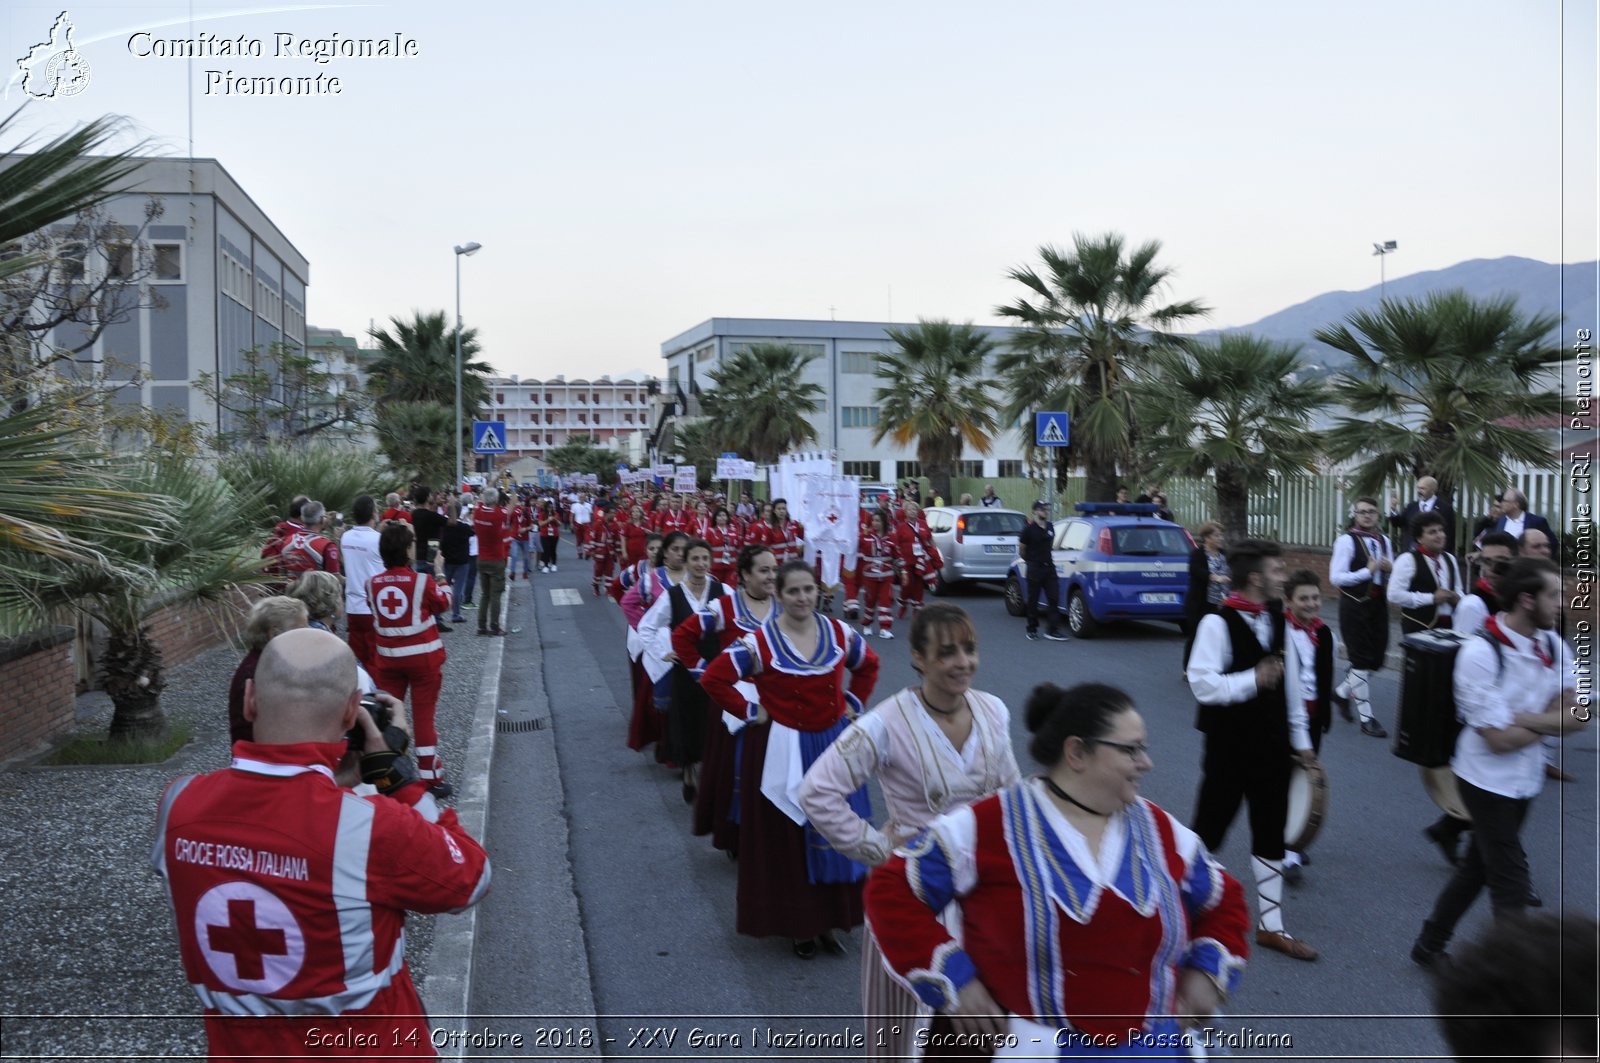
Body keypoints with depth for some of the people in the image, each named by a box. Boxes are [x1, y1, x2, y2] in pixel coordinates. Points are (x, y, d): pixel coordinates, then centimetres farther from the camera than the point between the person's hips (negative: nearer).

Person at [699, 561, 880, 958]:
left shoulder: (840, 633, 0)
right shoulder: (760, 641, -13)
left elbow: (868, 665, 18)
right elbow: (713, 679, -12)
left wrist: (853, 703, 8)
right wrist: (751, 712, -11)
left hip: (833, 745, 4)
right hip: (781, 751, -4)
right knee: (787, 840, 3)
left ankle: (830, 918, 25)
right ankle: (797, 923, 18)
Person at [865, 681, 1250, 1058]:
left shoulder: (1161, 831, 4)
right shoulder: (990, 827, -12)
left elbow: (1223, 901, 19)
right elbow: (892, 889, -11)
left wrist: (1208, 972, 2)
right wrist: (952, 981, -16)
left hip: (1149, 1048, 4)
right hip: (1023, 1048, -4)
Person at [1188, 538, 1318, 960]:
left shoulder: (1277, 622, 6)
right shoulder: (1218, 623, -16)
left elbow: (1292, 685, 11)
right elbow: (1202, 684, -23)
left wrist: (1300, 740, 13)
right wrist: (1253, 680, -32)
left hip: (1272, 747, 7)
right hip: (1228, 747, -7)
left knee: (1271, 836, 12)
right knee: (1208, 830, 5)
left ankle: (1270, 925, 23)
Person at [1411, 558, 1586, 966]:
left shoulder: (1552, 645, -2)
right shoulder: (1480, 654, -23)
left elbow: (1578, 717, -5)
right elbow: (1500, 739, -24)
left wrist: (1524, 718, -19)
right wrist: (1549, 720, -10)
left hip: (1526, 779, 7)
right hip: (1487, 780, -7)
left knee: (1478, 865, 18)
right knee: (1511, 884, 0)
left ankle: (1429, 945, 33)